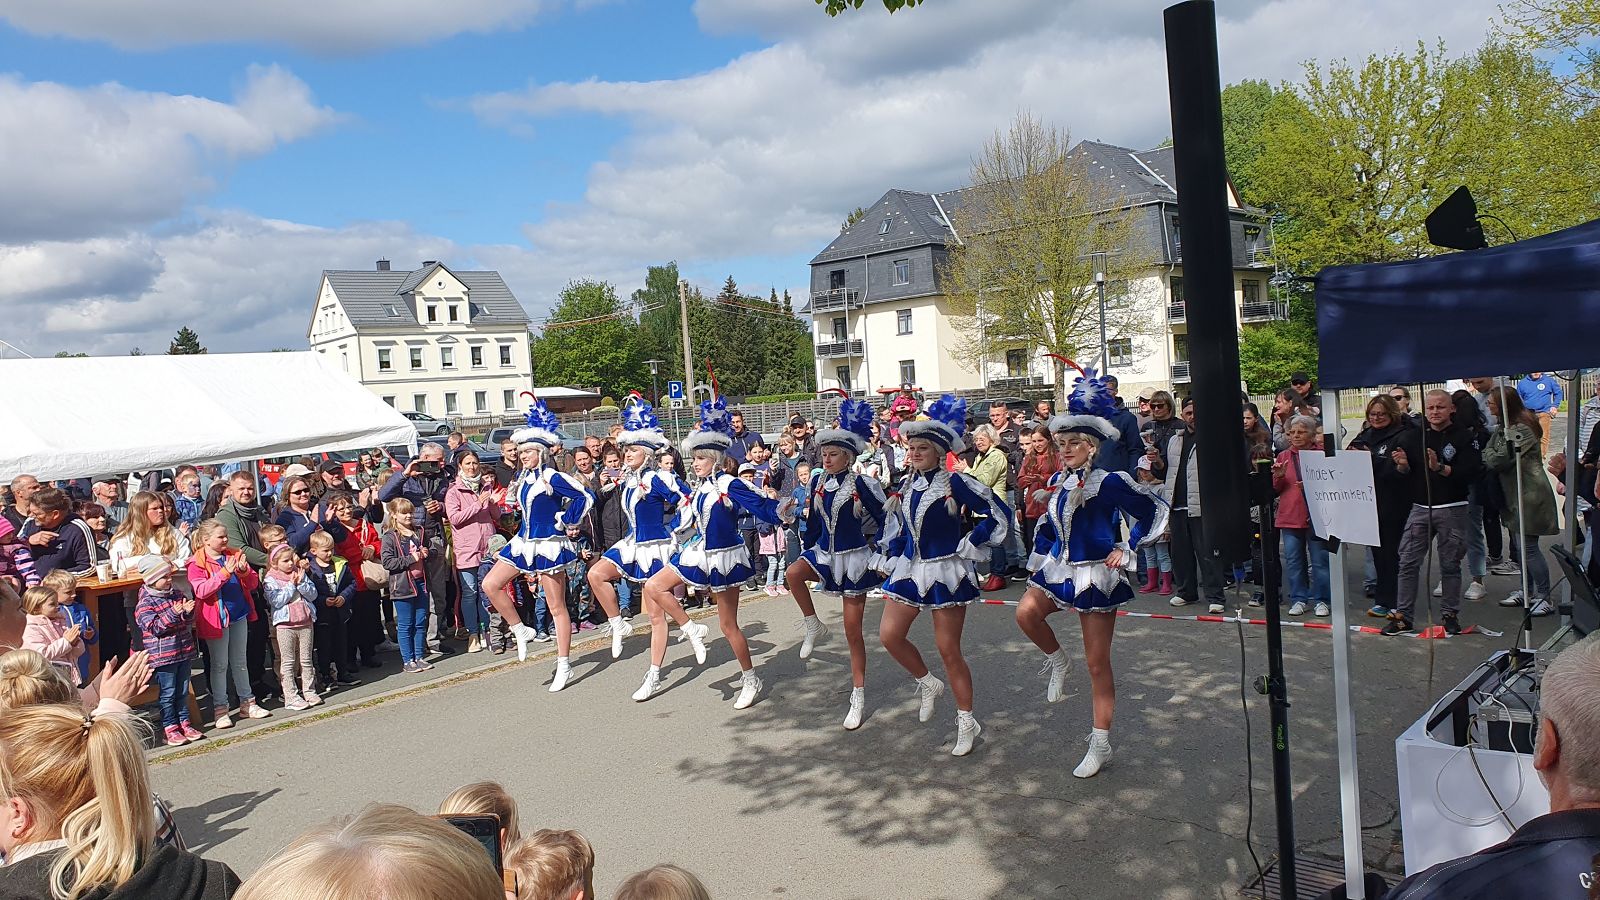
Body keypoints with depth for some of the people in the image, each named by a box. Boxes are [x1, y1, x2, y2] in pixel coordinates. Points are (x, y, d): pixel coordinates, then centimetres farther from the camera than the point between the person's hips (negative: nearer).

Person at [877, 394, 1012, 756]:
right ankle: (927, 683, 25)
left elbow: (999, 514, -12)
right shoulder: (906, 484, 6)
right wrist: (890, 561, 11)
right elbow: (896, 526, 18)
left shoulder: (955, 482, -13)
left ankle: (967, 721, 18)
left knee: (949, 651, 1)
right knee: (889, 635, -1)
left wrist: (969, 545, -10)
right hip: (910, 569, 6)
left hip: (946, 572, -6)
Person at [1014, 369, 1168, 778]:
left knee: (1097, 663, 2)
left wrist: (1127, 550, -7)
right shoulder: (1059, 480, 6)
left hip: (1096, 575, -5)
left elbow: (1155, 511, -5)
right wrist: (1039, 559, 14)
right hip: (1059, 568, 6)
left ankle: (1101, 744, 15)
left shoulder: (1110, 481, -14)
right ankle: (1057, 660, 8)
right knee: (1026, 612, -24)